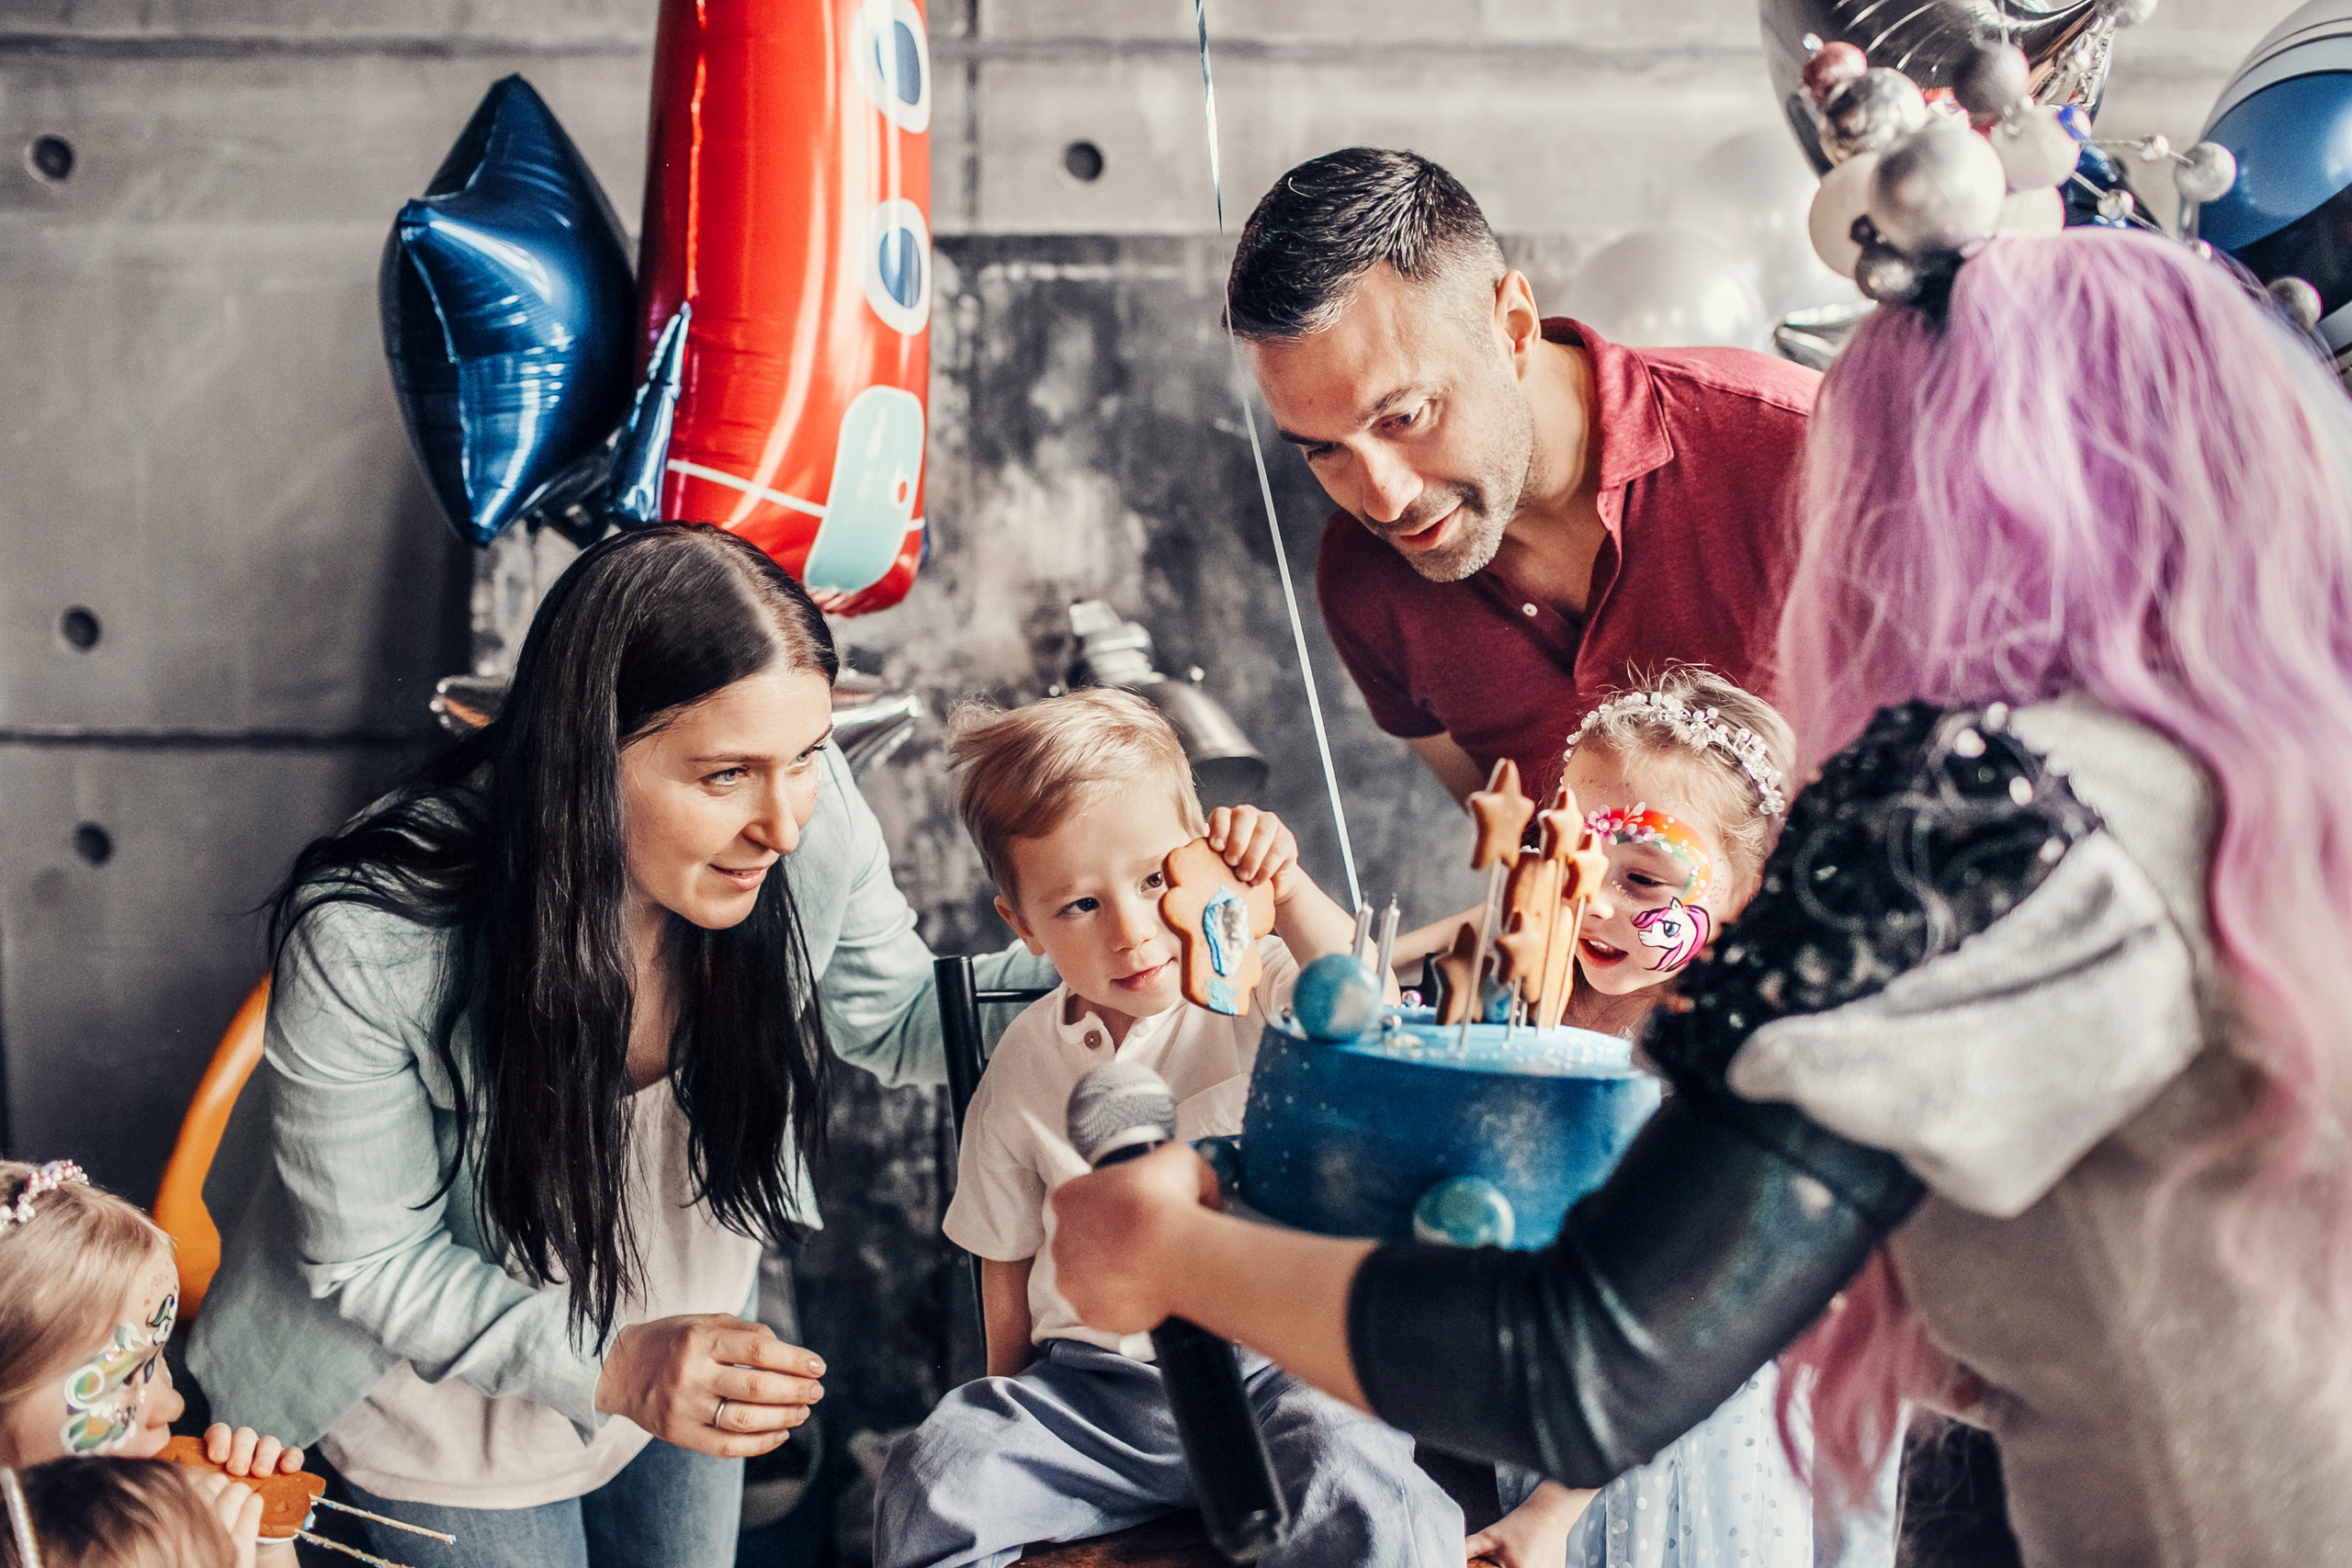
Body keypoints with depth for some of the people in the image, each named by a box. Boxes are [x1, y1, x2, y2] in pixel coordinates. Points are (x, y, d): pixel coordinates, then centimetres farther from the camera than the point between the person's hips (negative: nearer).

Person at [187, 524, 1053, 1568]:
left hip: (691, 1317, 5)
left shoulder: (810, 816, -27)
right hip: (454, 1386, -4)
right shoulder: (363, 943, -37)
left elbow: (901, 1023, -9)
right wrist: (611, 1365, -36)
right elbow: (369, 1262, -24)